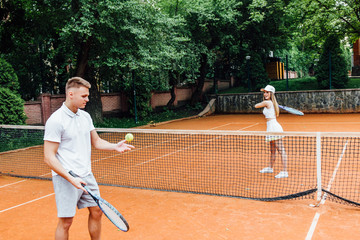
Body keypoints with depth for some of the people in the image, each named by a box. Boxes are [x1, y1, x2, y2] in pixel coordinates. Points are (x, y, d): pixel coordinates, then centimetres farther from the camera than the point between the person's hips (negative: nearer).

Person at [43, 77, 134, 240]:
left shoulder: (85, 116, 7)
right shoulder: (56, 120, -16)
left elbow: (96, 141, 15)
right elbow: (49, 157, -16)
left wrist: (115, 146, -3)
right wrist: (70, 178, -24)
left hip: (86, 175, 7)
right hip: (66, 179, -7)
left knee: (96, 212, 14)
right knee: (66, 222, 2)